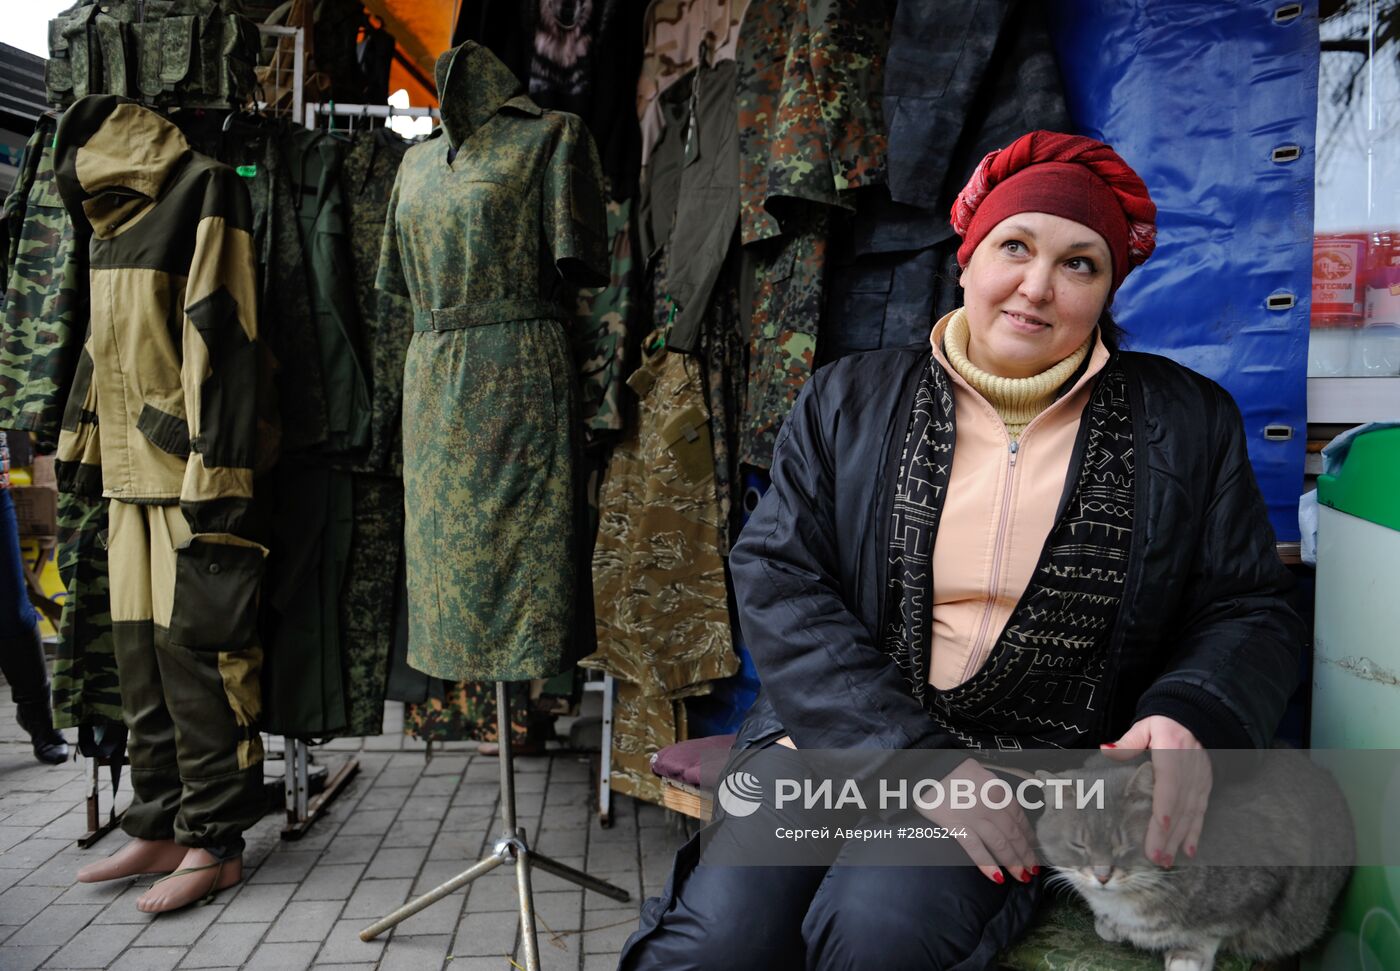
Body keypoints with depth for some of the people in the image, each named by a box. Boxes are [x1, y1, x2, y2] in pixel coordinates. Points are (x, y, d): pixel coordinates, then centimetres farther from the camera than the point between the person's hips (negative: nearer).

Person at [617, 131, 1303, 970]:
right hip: (838, 737, 1)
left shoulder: (1189, 425, 8)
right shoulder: (848, 400, 6)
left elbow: (1250, 612, 10)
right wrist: (918, 758, -15)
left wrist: (1192, 718, -15)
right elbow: (777, 579, -4)